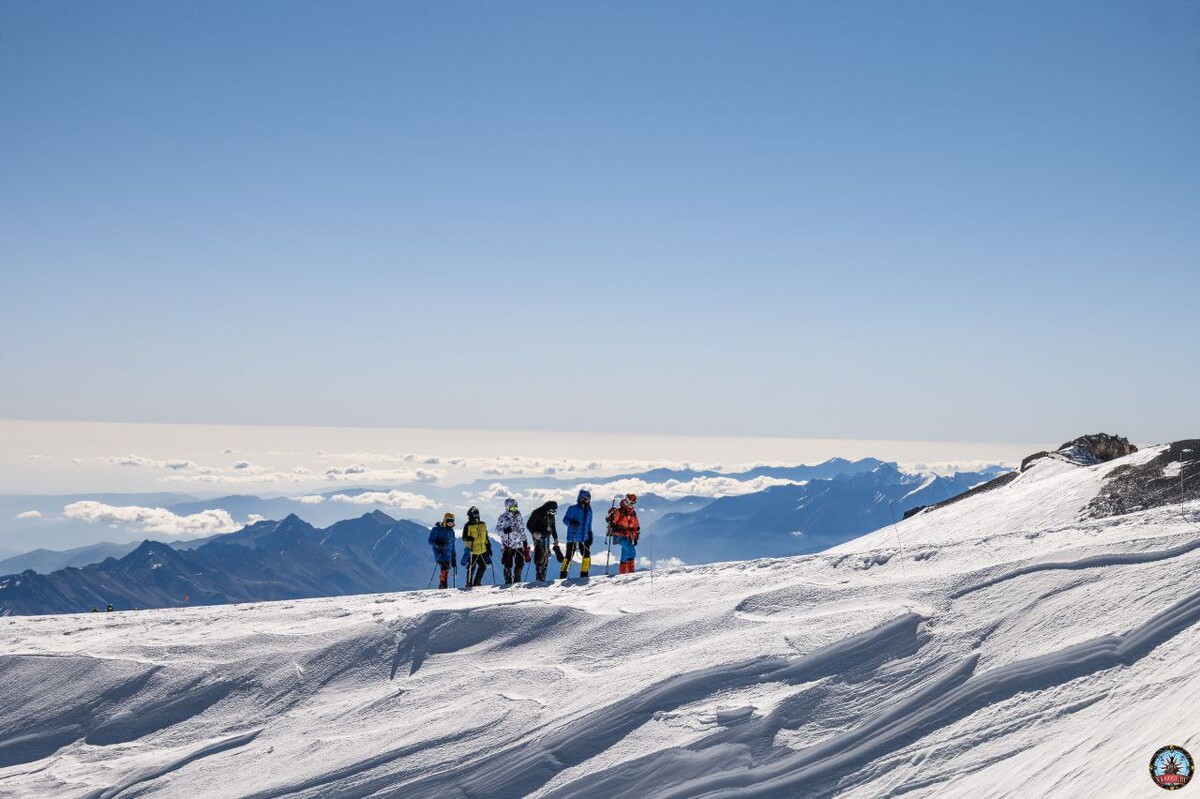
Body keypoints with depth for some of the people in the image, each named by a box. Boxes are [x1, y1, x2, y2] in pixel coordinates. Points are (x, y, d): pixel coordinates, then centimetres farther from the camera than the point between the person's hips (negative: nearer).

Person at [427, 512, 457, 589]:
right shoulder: (437, 529, -1)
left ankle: (441, 588, 9)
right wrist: (438, 544, -22)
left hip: (448, 556, 6)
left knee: (445, 570, 1)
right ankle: (444, 586, -23)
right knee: (445, 568, -23)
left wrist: (453, 558, 20)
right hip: (440, 555, -6)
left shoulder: (451, 531, 18)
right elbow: (430, 541, -3)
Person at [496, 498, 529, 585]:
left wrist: (525, 540, 18)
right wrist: (504, 530, -24)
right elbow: (497, 529, -3)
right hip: (508, 545, -4)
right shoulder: (503, 517, -3)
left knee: (520, 563, 2)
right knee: (508, 564, -3)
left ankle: (517, 580, 17)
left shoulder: (519, 516, 11)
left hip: (519, 544, 4)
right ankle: (508, 581, 8)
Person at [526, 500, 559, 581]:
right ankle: (539, 573, -21)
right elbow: (529, 524, -11)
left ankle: (543, 576, 11)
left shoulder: (551, 515, 9)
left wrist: (555, 538, 21)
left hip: (546, 537, 7)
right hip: (538, 537, -7)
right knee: (540, 554, -21)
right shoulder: (537, 513, -12)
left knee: (546, 557, 6)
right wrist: (534, 532, -27)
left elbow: (553, 527, 23)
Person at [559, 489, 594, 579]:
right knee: (569, 556, -8)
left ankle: (584, 575, 15)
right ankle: (563, 575, -1)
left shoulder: (589, 510, 14)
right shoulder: (573, 509, -4)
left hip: (584, 538, 6)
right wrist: (571, 523, -27)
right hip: (573, 537, -6)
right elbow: (565, 519, -6)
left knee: (587, 556, 2)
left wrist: (590, 535, 18)